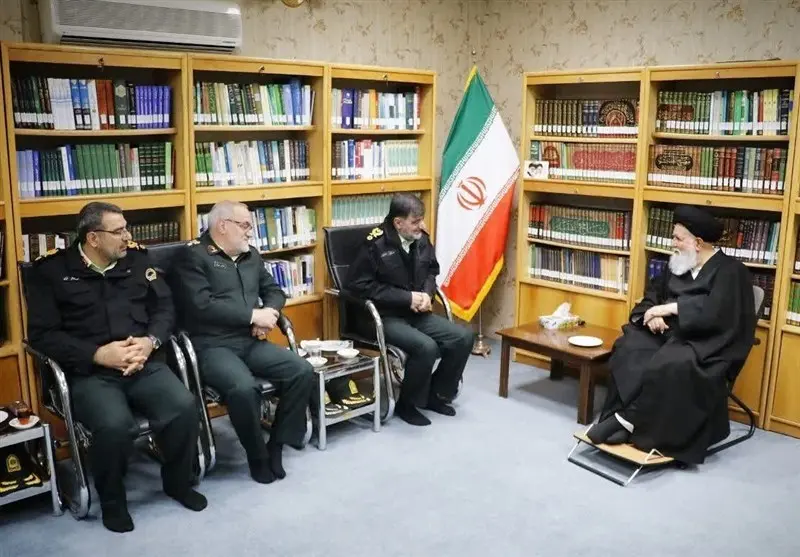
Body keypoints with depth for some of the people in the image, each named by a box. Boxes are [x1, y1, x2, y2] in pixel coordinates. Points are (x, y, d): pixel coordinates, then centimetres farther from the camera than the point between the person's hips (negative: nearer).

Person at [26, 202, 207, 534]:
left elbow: (165, 308, 11)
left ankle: (178, 482, 7)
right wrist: (98, 354, -15)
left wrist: (151, 341, -10)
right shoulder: (50, 270, 3)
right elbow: (42, 334, -3)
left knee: (185, 407, -24)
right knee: (114, 425, -33)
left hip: (145, 364, 3)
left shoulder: (137, 258, 13)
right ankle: (112, 500, -1)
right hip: (89, 372, -3)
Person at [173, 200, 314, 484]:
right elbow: (202, 305, -17)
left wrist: (269, 313, -3)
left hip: (251, 341, 7)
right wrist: (253, 316, -14)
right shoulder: (194, 255, -4)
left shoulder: (251, 255, 18)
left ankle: (276, 445, 0)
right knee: (244, 388, -34)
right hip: (212, 345, -7)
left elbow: (275, 291, 21)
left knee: (303, 371, -14)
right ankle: (258, 456, -7)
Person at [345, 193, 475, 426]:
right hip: (386, 317, -7)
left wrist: (427, 295, -4)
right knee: (426, 347, -31)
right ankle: (407, 404, -5)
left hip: (417, 313, 7)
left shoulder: (421, 240, 3)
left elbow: (431, 272, 19)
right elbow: (359, 285, -18)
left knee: (464, 337, -9)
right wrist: (407, 297, -18)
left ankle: (437, 394, 11)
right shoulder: (375, 244, -17)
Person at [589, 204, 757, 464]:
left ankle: (629, 419, -28)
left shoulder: (730, 271, -5)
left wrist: (669, 308, -17)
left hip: (706, 344, -7)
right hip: (671, 334, 7)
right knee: (628, 349, -23)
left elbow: (714, 312, -20)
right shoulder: (678, 266, 16)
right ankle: (619, 415, -28)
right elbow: (652, 295, 15)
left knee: (671, 364, -37)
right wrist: (652, 314, -9)